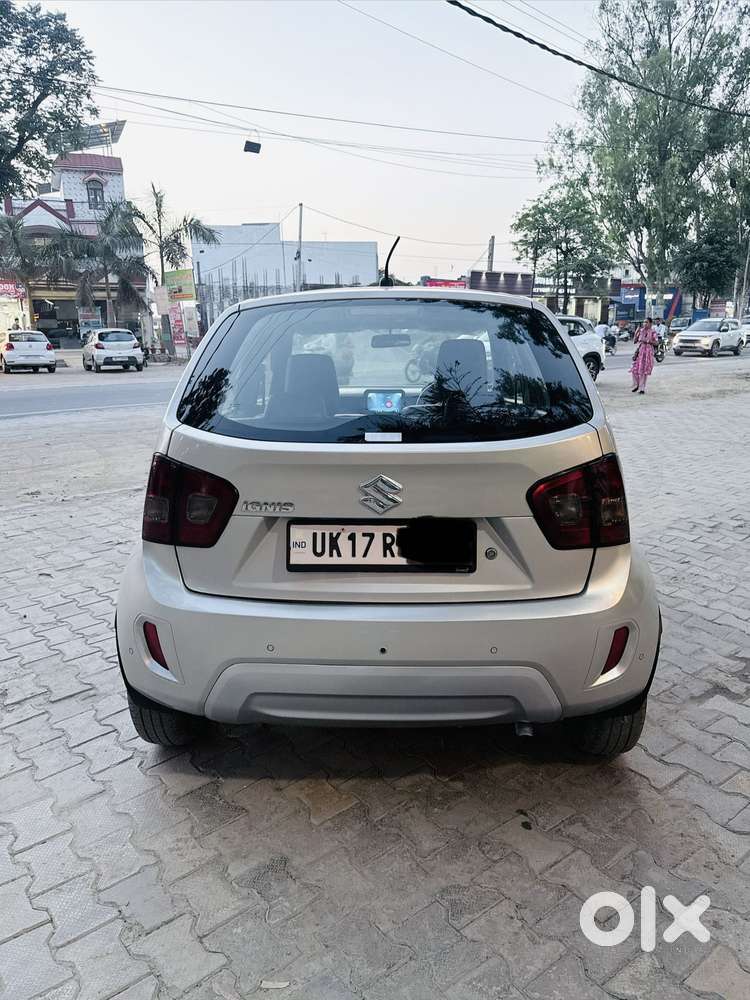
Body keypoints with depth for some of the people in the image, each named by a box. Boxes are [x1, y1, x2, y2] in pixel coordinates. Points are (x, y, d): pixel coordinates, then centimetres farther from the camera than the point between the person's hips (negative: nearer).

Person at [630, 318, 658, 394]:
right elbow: (635, 340, 12)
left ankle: (642, 388, 3)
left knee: (644, 370, -5)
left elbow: (656, 342, -7)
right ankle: (636, 385, 21)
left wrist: (648, 341, -18)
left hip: (648, 351, -4)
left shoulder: (652, 332, -1)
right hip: (639, 351, 4)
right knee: (634, 369, -1)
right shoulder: (641, 330, 11)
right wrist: (636, 333, -1)